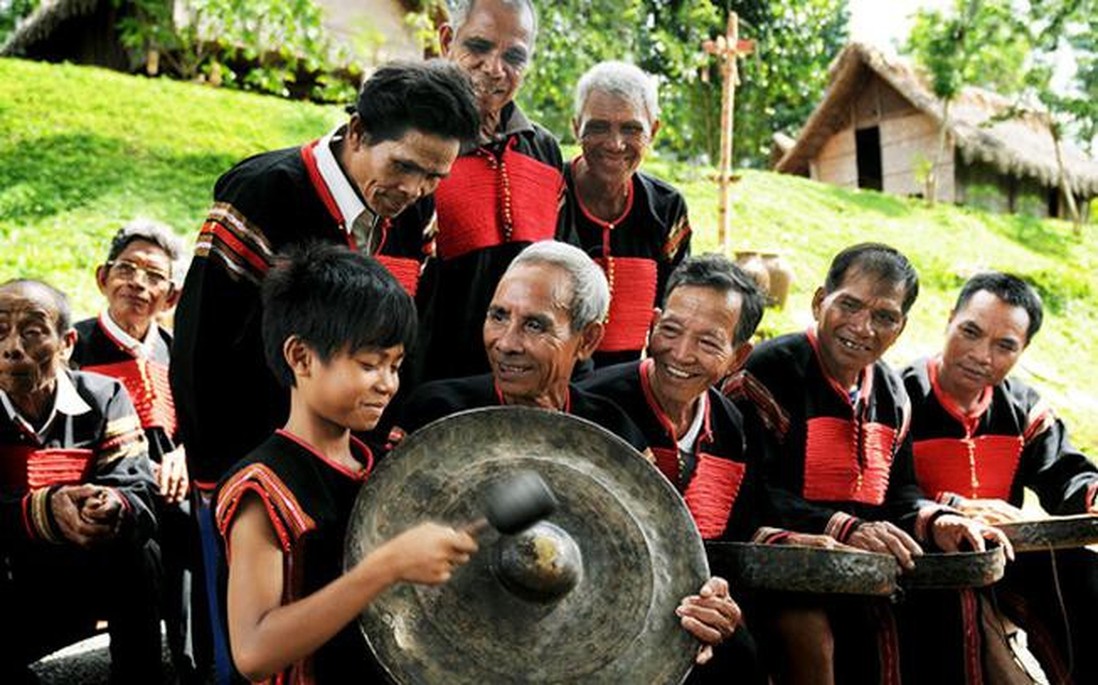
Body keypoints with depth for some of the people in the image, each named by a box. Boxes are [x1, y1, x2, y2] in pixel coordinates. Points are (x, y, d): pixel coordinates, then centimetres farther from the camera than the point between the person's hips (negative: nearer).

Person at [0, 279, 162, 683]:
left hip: (80, 584, 2)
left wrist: (114, 508, -41)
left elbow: (140, 496, -16)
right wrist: (45, 510, -41)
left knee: (136, 553, -26)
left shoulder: (103, 398, -6)